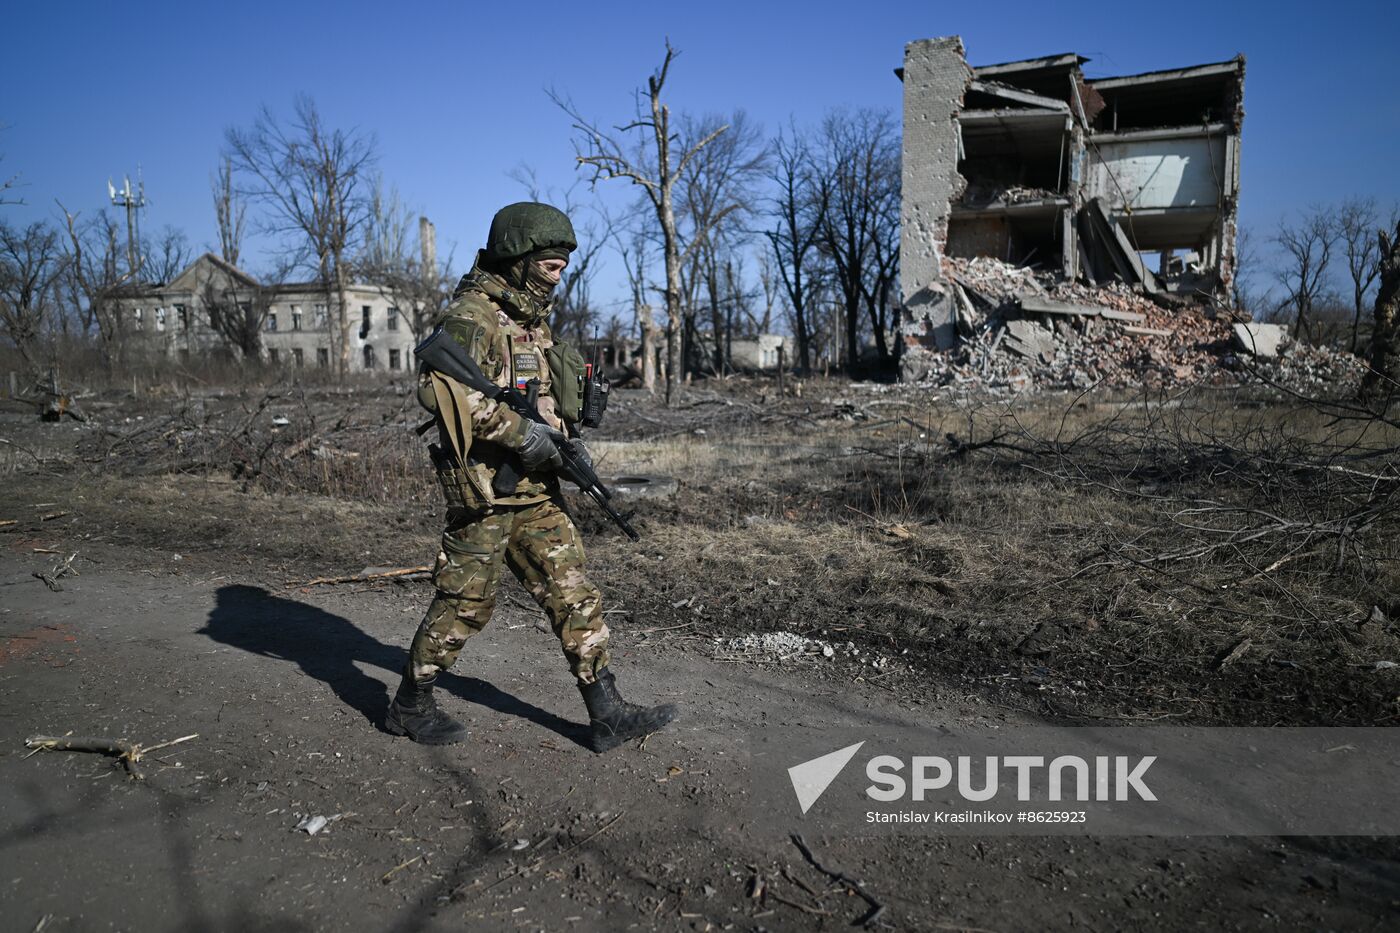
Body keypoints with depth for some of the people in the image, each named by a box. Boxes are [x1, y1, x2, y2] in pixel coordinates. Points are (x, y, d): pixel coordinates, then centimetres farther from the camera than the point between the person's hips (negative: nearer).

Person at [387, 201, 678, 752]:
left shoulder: (533, 320, 16)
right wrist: (520, 433, -26)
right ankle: (410, 707, 24)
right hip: (487, 486, -8)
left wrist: (568, 436, 6)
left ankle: (608, 715, 11)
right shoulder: (473, 315, -13)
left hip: (535, 488, 8)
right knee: (465, 603, 4)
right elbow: (439, 388, -29)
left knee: (573, 596, 6)